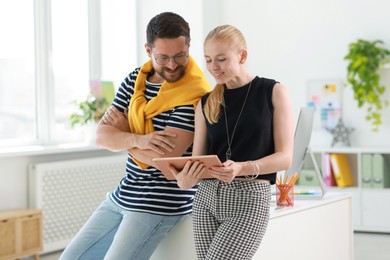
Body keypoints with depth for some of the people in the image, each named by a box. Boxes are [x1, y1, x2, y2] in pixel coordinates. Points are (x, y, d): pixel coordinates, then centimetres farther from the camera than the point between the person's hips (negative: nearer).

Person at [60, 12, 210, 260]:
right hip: (122, 196, 8)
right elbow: (102, 135, -2)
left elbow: (164, 157, -24)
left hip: (160, 204, -7)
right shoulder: (134, 80, 3)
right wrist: (138, 139, -23)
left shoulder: (194, 95, -18)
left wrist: (124, 132, -8)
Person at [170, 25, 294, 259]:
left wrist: (242, 168, -22)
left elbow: (285, 157, -5)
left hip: (250, 199, -4)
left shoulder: (274, 92, 0)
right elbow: (197, 161, 8)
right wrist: (186, 179, -16)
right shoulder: (206, 103, 11)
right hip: (206, 198, 5)